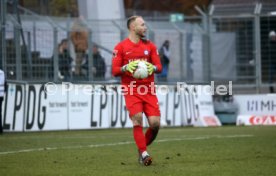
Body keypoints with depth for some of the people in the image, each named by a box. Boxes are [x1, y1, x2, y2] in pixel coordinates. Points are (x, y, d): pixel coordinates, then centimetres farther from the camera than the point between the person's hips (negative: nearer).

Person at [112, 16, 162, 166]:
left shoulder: (150, 46, 13)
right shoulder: (120, 47, 3)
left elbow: (159, 66, 10)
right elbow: (115, 71, 0)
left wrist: (153, 68, -14)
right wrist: (126, 68, -20)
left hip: (149, 90, 3)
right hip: (131, 91, -3)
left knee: (155, 123, -8)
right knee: (137, 118, -21)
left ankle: (142, 150, 15)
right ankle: (144, 154, -15)